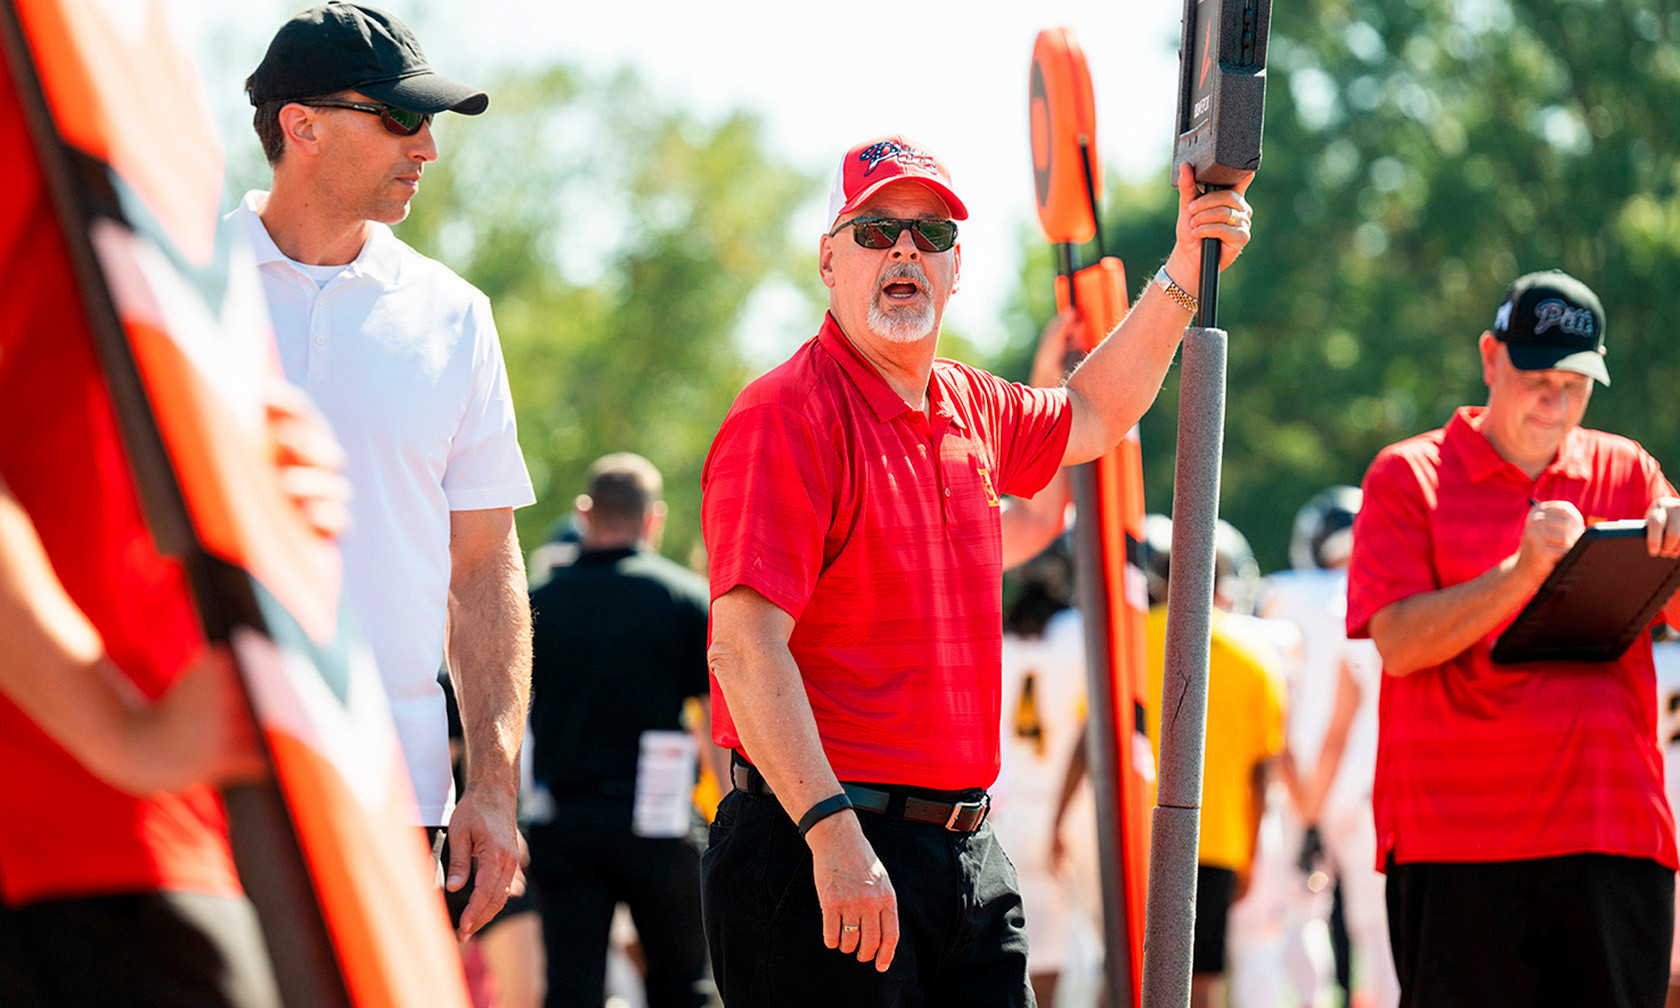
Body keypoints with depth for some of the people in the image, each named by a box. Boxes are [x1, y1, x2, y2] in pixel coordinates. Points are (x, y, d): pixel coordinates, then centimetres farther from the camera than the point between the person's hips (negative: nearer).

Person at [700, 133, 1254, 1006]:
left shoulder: (973, 409, 14)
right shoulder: (786, 417, -11)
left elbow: (1089, 415, 38)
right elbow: (743, 647, -20)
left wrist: (1182, 278, 27)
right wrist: (833, 833, -28)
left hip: (969, 857, 8)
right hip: (820, 851, -8)